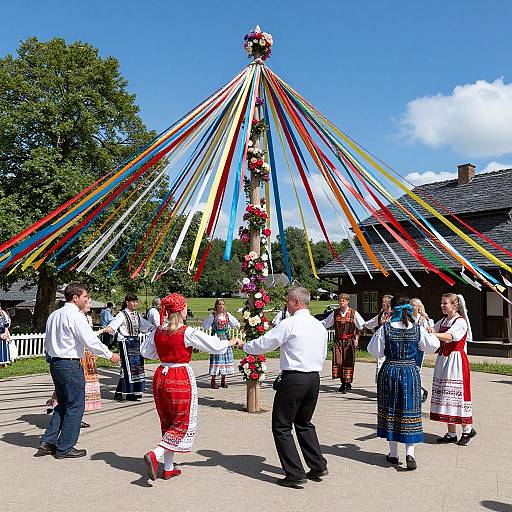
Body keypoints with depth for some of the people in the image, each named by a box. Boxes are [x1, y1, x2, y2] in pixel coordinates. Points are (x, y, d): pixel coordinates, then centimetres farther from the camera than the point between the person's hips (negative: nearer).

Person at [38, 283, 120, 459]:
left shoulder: (54, 315, 12)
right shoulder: (75, 316, -15)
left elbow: (47, 343, 17)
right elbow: (91, 342, -18)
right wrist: (110, 355, -7)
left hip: (55, 363, 9)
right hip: (71, 364, -9)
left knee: (63, 404, 20)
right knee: (75, 406, 2)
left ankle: (48, 441, 19)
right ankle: (65, 448, 9)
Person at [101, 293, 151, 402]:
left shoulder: (137, 315, 13)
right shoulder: (122, 315, -9)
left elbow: (146, 326, 25)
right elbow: (113, 325, -25)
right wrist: (106, 329, -45)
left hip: (136, 342, 7)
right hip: (126, 342, -7)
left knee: (137, 366, 7)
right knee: (127, 367, -9)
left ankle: (131, 393, 15)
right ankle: (120, 393, 1)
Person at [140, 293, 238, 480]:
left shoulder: (158, 331, 0)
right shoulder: (187, 332, -16)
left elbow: (145, 351, 13)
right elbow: (215, 346, -10)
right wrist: (230, 342, 8)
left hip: (161, 375, 6)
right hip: (181, 377, -6)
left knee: (167, 422, 17)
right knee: (183, 423, 7)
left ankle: (168, 468, 22)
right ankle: (155, 454, -10)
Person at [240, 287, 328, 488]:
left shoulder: (289, 324, -11)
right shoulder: (320, 326, 11)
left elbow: (263, 344, -7)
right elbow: (323, 355, 17)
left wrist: (244, 345, 9)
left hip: (293, 378, -8)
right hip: (314, 378, 8)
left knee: (282, 426, 4)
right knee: (304, 423, 24)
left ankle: (295, 474, 3)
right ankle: (318, 466, 24)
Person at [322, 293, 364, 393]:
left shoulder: (353, 313, 0)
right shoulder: (335, 313, 7)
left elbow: (361, 326, 5)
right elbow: (325, 323, 17)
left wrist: (356, 338, 1)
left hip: (349, 341, -2)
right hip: (338, 340, 3)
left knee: (348, 361, -4)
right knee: (338, 361, -2)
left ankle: (348, 383, 7)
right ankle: (342, 382, 12)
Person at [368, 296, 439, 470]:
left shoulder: (385, 328, -10)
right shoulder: (418, 329, -6)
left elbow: (374, 350, -3)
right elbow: (433, 346, 7)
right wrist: (431, 333, 26)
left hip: (389, 371, -1)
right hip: (411, 371, 1)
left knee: (390, 410, 11)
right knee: (410, 410, 6)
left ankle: (393, 454, 20)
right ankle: (410, 453, -5)